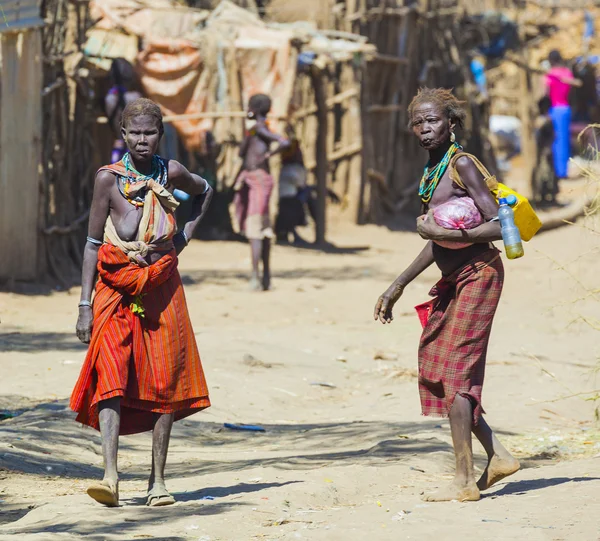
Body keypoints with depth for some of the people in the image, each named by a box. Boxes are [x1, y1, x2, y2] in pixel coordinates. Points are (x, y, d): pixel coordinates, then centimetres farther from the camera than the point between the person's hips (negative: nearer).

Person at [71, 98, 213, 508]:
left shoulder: (171, 173, 2)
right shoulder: (109, 178, -4)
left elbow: (206, 191, 25)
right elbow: (93, 243, -1)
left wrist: (186, 234, 13)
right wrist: (85, 305, -5)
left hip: (161, 288, 2)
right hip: (116, 288, -2)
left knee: (165, 383, 3)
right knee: (110, 377, -17)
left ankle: (158, 481, 12)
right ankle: (111, 477, -27)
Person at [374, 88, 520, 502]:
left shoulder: (462, 165, -14)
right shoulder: (432, 171, 13)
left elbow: (499, 226, -21)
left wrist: (447, 233, -24)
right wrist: (398, 286, 25)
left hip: (478, 275, -9)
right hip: (453, 281, 9)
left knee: (454, 373, -10)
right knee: (435, 369, 10)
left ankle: (465, 481, -7)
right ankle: (498, 456, 16)